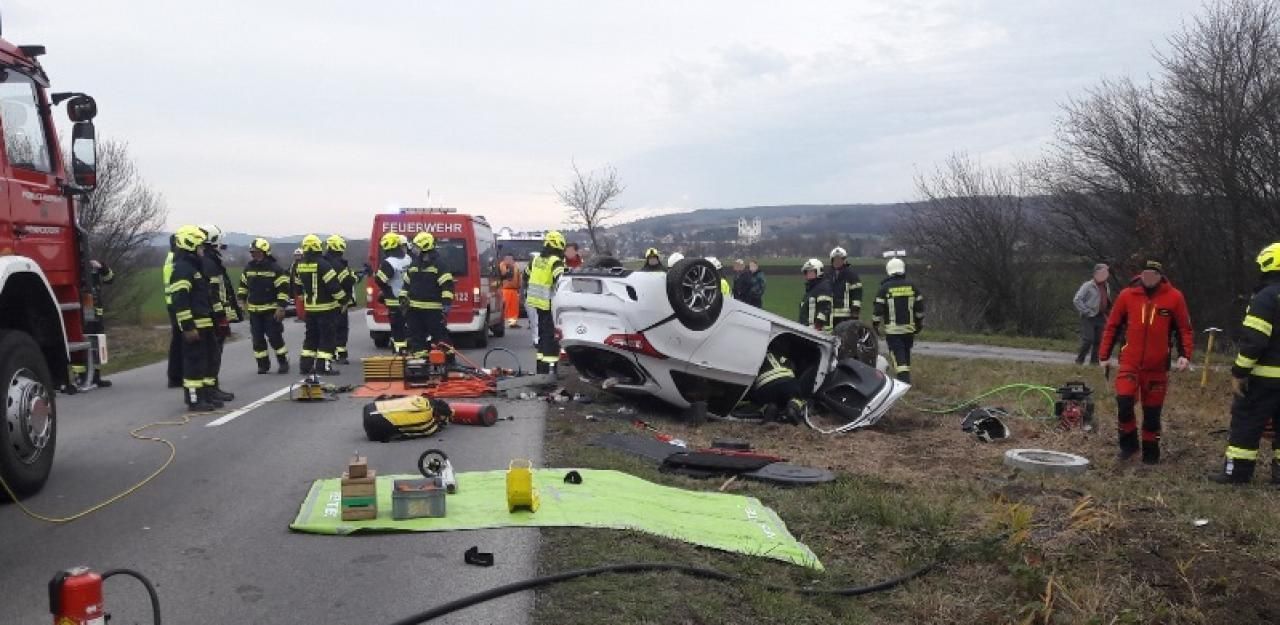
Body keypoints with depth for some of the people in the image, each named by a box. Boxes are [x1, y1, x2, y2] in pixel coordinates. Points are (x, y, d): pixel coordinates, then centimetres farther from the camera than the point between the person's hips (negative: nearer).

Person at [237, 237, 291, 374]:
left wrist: (281, 307, -18)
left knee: (274, 337, -6)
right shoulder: (248, 268, 8)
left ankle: (283, 362, 8)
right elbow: (243, 285, 23)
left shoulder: (275, 269, -10)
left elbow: (284, 288, -13)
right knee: (258, 338, 7)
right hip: (254, 310, 5)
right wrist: (243, 300, 17)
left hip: (271, 310, -5)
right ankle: (263, 364, 16)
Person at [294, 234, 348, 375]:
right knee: (328, 336, -2)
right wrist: (343, 299, -12)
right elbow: (333, 284, -20)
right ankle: (323, 365, -5)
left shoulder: (300, 265, 7)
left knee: (311, 335, 16)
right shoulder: (323, 264, -16)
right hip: (326, 307, -7)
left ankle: (306, 364, 16)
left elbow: (297, 284, 17)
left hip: (309, 307, 7)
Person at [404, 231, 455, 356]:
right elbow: (406, 284, 22)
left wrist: (447, 302, -22)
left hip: (434, 308, -7)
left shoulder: (439, 264, -8)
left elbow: (447, 284, -14)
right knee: (416, 333, 9)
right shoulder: (414, 265, 13)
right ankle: (419, 353, 17)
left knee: (439, 332, -5)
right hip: (415, 308, 7)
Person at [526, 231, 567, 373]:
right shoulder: (556, 262, -14)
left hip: (537, 303, 8)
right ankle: (550, 369, -9)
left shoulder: (536, 260, 11)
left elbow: (526, 275, 24)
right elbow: (560, 280, -30)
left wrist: (526, 293, 34)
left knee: (543, 335, 18)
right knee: (552, 337, -6)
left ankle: (541, 368, 25)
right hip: (549, 304, -8)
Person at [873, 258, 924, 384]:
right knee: (906, 354, 16)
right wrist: (919, 324, 20)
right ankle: (906, 377, 25)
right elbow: (920, 308, 10)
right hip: (909, 327, 4)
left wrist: (875, 325, 3)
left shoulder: (885, 288, -6)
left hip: (893, 329, -4)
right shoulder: (912, 286, 5)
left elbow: (878, 309, -7)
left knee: (898, 355, -5)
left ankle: (903, 378, -17)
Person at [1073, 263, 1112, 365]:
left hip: (1101, 317, 6)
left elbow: (1108, 302, 27)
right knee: (1088, 340, -11)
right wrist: (1086, 311, -14)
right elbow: (1076, 300, -12)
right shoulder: (1088, 286, -8)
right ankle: (1079, 360, 0)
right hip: (1089, 317, -6)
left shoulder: (1106, 286, 14)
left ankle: (1094, 361, 12)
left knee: (1098, 341, 5)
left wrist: (1106, 313, 13)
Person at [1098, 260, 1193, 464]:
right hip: (1129, 363, 0)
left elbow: (1184, 328, 2)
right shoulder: (1127, 295, -1)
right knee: (1124, 401, -16)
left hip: (1157, 366, 0)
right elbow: (1112, 326, 5)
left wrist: (1185, 355, -11)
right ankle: (1129, 443, 6)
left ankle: (1150, 451, 25)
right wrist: (1104, 355, 4)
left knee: (1152, 411, 8)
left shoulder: (1174, 297, -4)